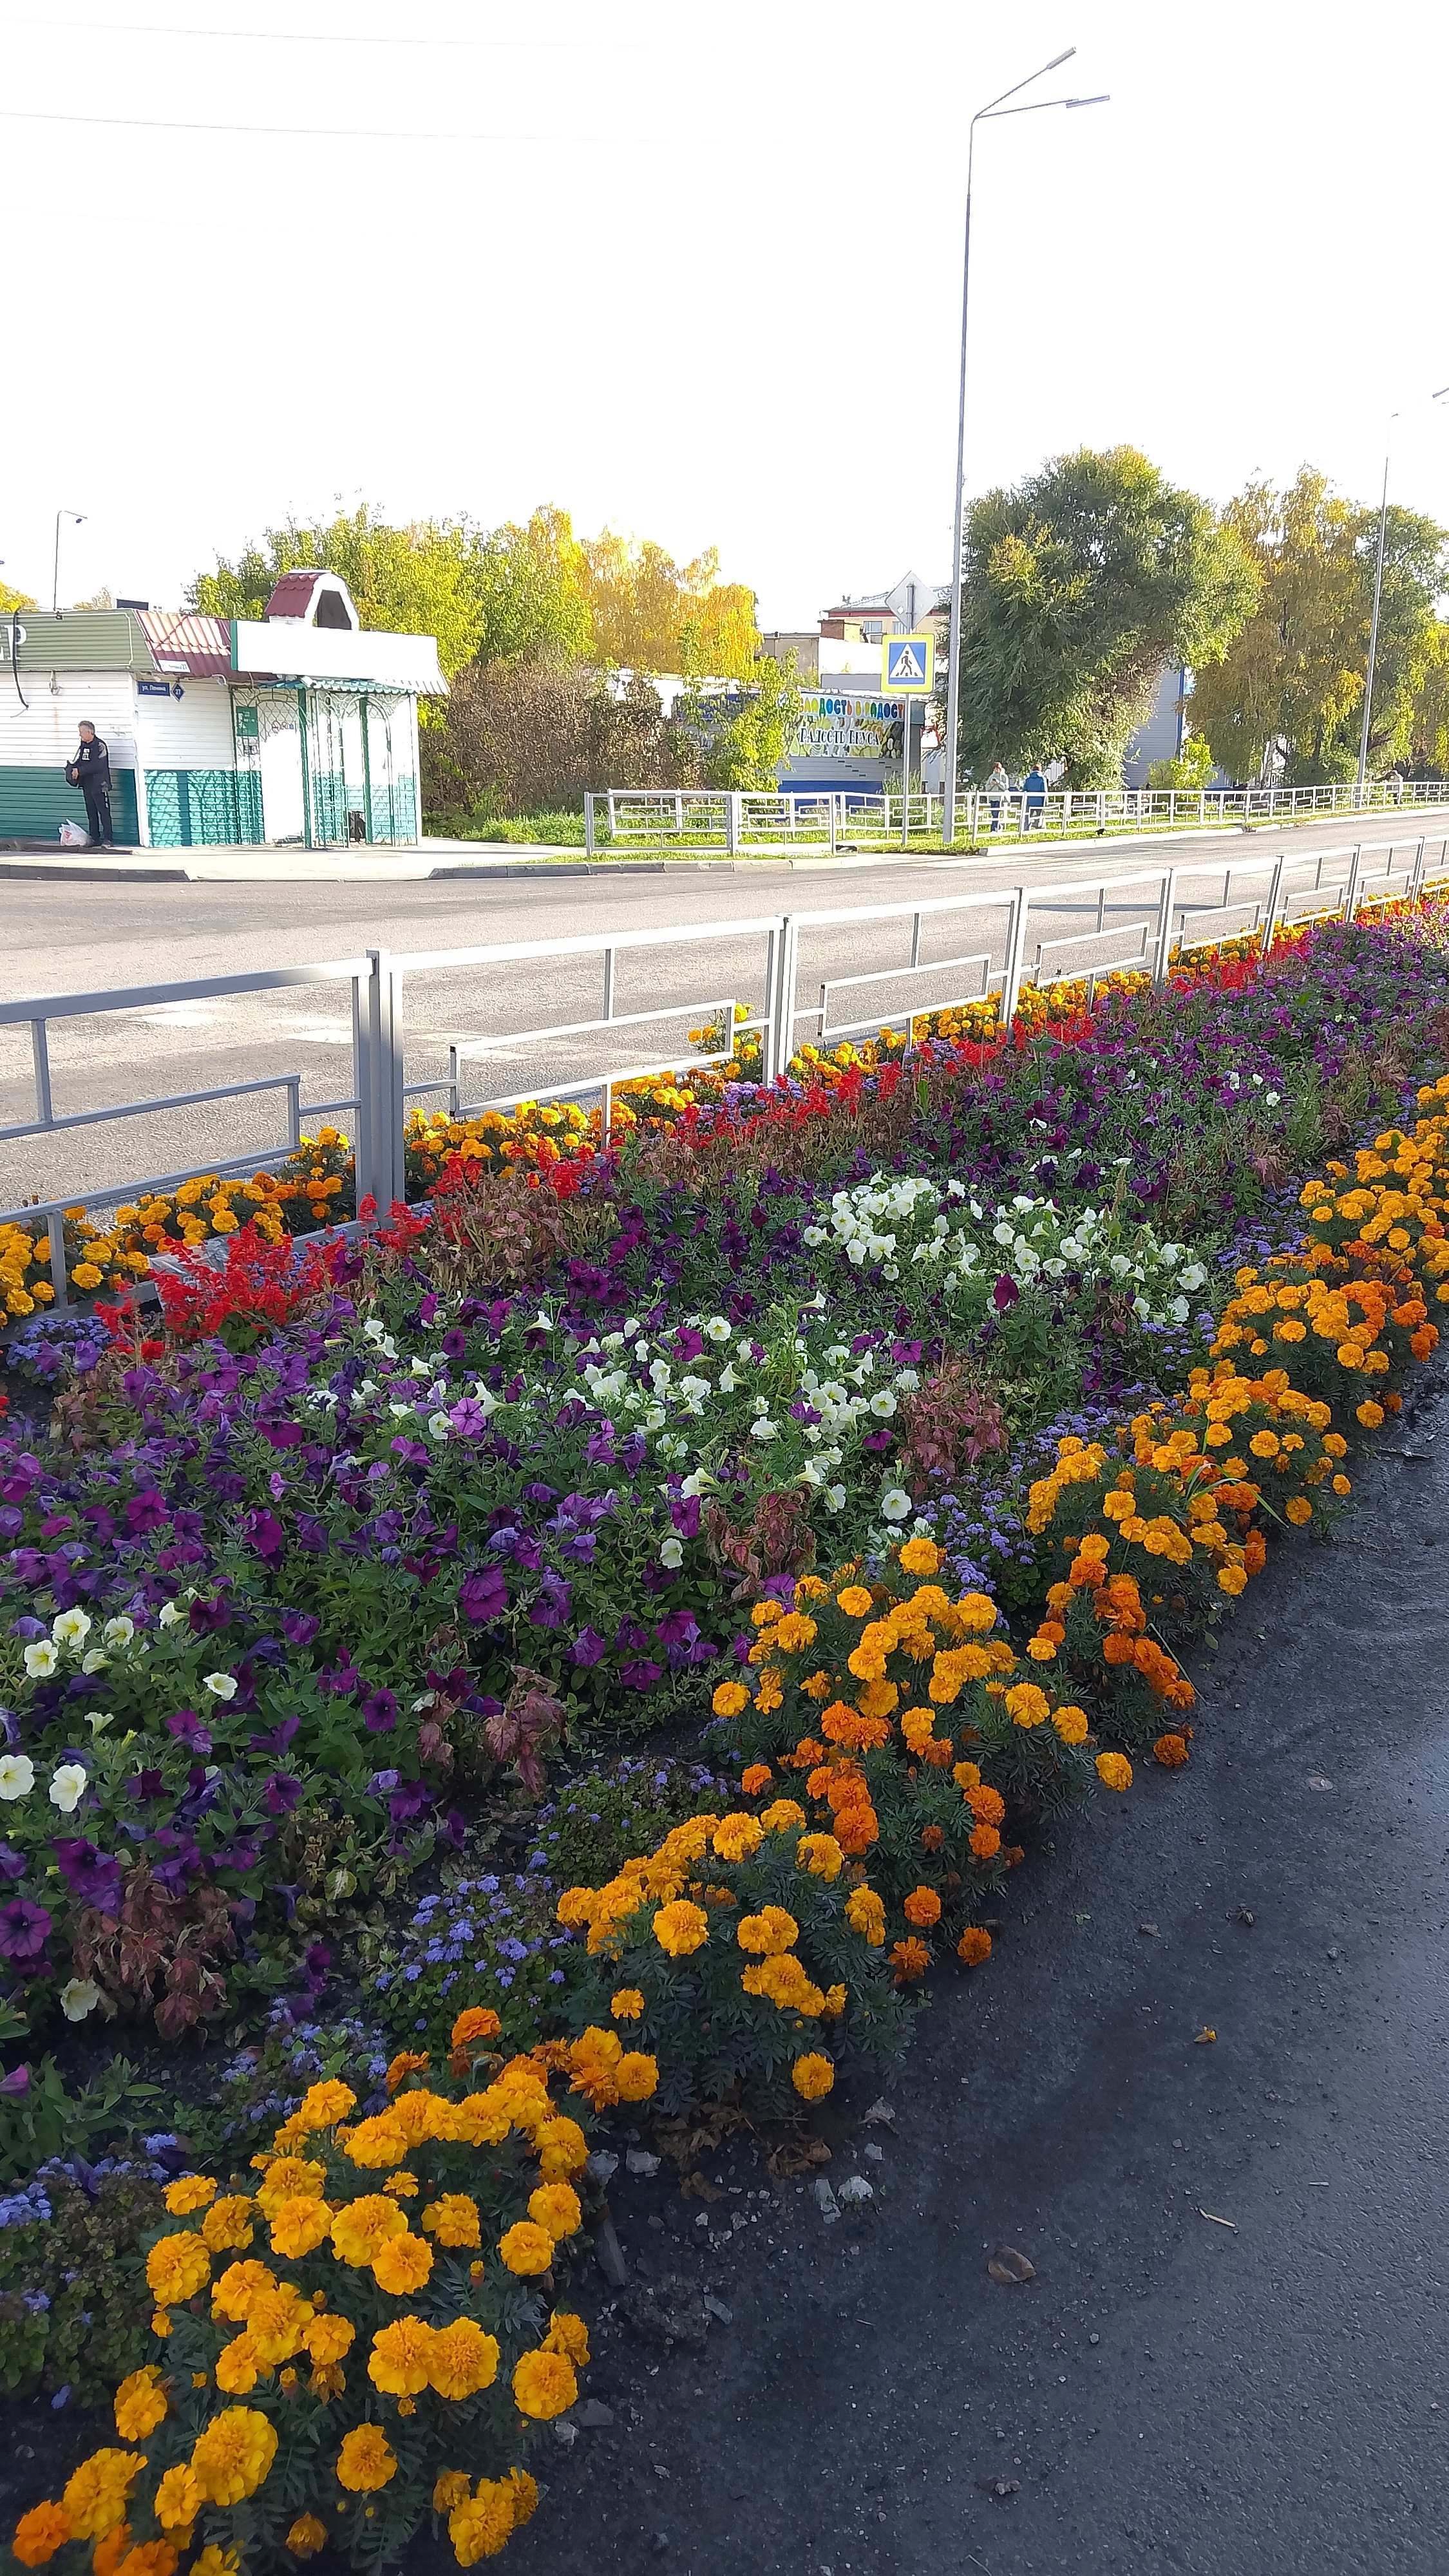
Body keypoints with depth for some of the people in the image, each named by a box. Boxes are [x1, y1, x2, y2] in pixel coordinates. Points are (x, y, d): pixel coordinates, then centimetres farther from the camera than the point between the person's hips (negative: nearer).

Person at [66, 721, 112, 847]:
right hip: (87, 785, 8)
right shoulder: (83, 746, 15)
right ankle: (95, 839, 15)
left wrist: (80, 771, -19)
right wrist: (73, 768, -2)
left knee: (104, 813, -8)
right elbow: (78, 761, 20)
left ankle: (107, 840, -9)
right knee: (91, 813, 10)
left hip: (99, 785, -8)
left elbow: (98, 766, -19)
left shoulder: (100, 746, -11)